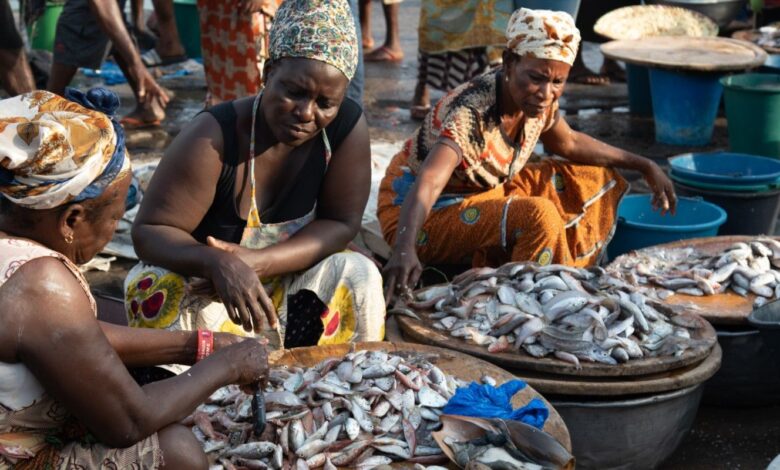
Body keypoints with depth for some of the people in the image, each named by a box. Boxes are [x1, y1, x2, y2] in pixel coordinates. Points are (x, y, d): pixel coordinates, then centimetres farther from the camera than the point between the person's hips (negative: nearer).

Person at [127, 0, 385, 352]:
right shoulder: (213, 137, -26)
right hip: (204, 280, -2)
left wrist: (257, 262, -30)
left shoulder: (348, 126, -17)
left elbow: (341, 224, -13)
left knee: (358, 275, -24)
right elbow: (149, 231, -24)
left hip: (283, 283, 3)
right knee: (160, 293, -33)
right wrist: (219, 264, -46)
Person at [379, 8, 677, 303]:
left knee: (598, 178, 4)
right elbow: (427, 184, -48)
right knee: (538, 215, -33)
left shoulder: (539, 101, -9)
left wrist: (645, 167, 12)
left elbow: (569, 144, 13)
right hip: (426, 214, -9)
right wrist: (404, 250, -67)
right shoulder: (470, 113, -33)